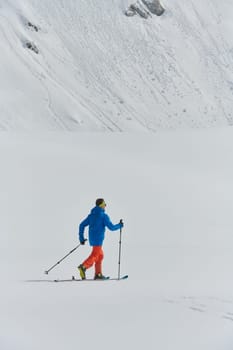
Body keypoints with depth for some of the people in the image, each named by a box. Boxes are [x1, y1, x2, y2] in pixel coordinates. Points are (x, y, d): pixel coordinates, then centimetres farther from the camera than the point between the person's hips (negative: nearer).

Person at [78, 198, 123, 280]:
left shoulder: (91, 215, 13)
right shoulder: (104, 216, -8)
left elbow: (82, 225, 10)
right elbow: (111, 227, -8)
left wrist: (81, 237, 13)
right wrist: (120, 225, 10)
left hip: (92, 238, 8)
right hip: (98, 239, -8)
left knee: (100, 255, 15)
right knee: (95, 255, -13)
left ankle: (98, 274, 13)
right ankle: (83, 267, -32)